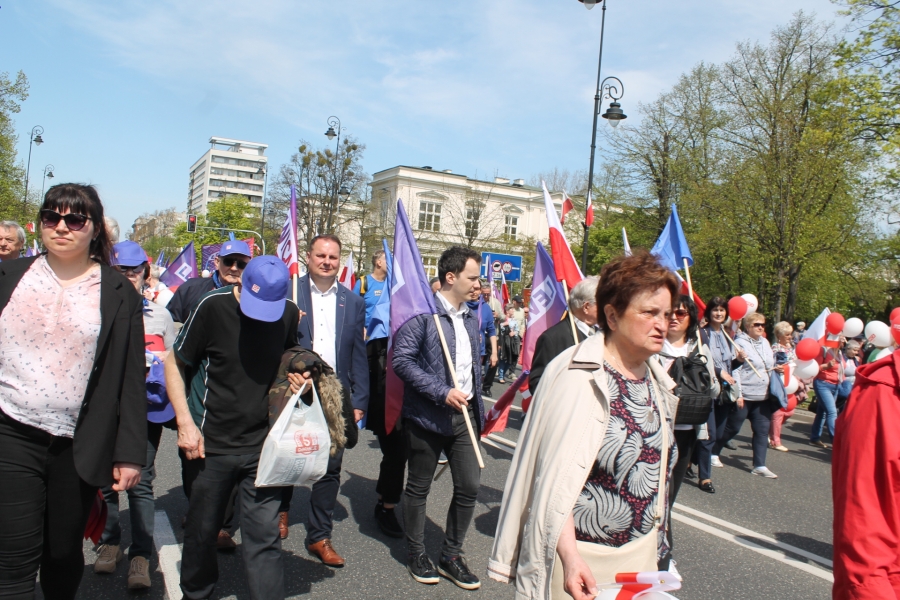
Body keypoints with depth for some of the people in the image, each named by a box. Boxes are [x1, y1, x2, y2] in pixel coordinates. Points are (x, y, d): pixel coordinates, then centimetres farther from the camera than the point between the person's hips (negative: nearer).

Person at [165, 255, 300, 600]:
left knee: (264, 537, 1)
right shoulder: (213, 307, -12)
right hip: (211, 443, 0)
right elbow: (175, 364, -3)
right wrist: (185, 423, -10)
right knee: (202, 531, 16)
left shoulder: (290, 314, -3)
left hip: (262, 445, 1)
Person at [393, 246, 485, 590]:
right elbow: (402, 360, -19)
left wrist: (477, 407, 17)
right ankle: (416, 554, 29)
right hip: (427, 416, -6)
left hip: (464, 415, 6)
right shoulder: (423, 311, -13)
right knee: (419, 488, 10)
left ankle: (451, 555, 25)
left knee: (470, 486, 6)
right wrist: (442, 392, -23)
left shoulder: (471, 318, 11)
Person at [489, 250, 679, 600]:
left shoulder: (657, 379, 3)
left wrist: (656, 540, 18)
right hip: (583, 557, -7)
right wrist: (570, 557, -28)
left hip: (642, 551, 7)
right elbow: (556, 476, -23)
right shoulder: (580, 375, -19)